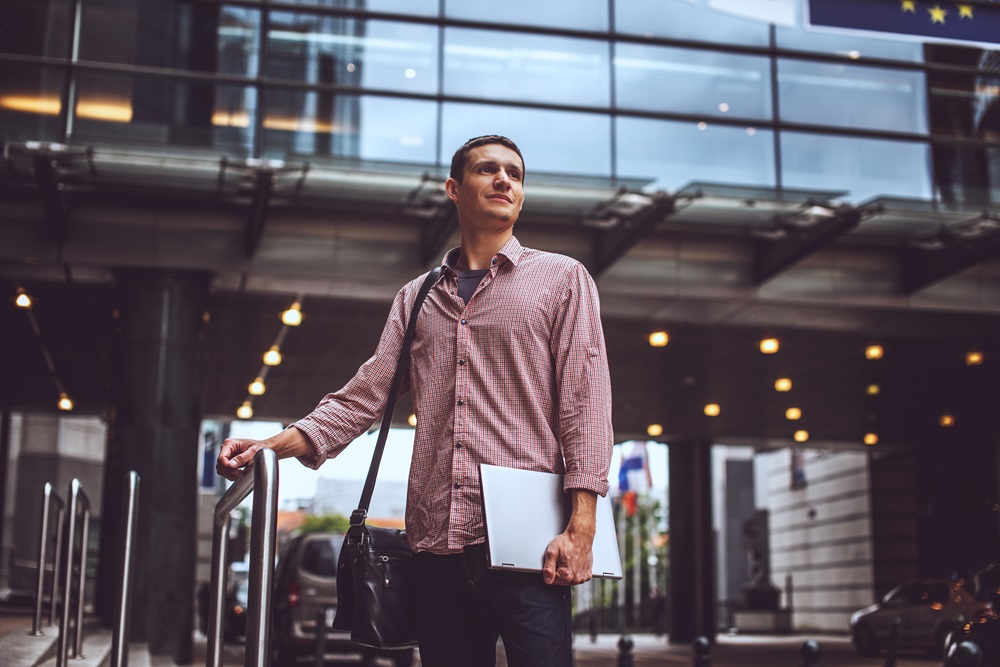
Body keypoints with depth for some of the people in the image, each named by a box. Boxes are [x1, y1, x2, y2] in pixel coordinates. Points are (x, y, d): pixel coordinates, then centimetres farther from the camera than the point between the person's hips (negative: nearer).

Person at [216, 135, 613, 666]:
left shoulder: (561, 279, 9)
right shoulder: (416, 298, 19)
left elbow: (585, 400, 0)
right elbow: (365, 395, 14)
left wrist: (581, 527, -11)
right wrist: (278, 444, -3)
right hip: (438, 546, 4)